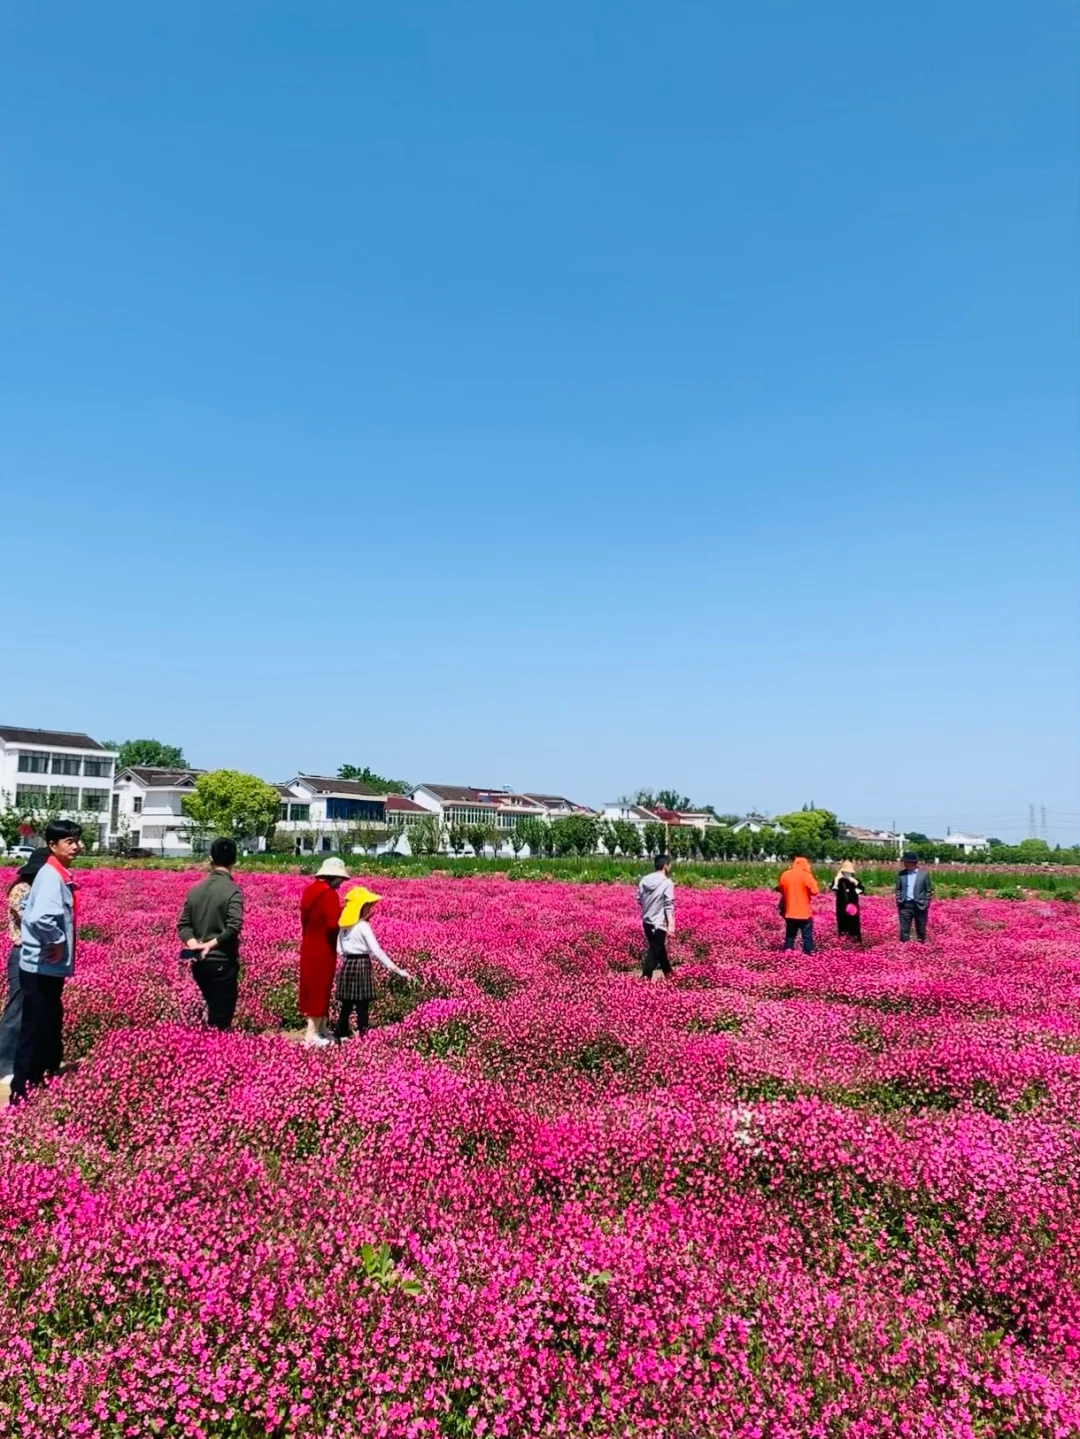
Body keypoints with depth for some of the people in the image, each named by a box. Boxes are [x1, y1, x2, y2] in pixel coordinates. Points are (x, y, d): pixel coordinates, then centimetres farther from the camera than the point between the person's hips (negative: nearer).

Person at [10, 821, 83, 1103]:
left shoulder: (58, 874, 9)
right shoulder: (52, 876, -20)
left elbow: (27, 905, 21)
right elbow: (41, 917, -36)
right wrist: (56, 942, -20)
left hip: (50, 966, 10)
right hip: (42, 966, -10)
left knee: (50, 1027, 19)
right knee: (35, 1031, 0)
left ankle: (45, 1082, 32)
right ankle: (21, 1094, 11)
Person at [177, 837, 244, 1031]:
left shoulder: (195, 889, 7)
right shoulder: (232, 890, -11)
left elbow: (183, 924, 5)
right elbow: (234, 927, -21)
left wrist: (194, 943, -7)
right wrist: (212, 943, -11)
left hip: (199, 963, 6)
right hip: (223, 963, -6)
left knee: (211, 1013, 20)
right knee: (221, 1021, 0)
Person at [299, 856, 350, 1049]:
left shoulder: (310, 890, 7)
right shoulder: (329, 894, -20)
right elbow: (333, 924, -27)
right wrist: (343, 915, -10)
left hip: (309, 947, 9)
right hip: (323, 949, -9)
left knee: (313, 988, 15)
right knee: (320, 989, 0)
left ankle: (320, 1029, 25)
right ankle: (312, 1034, 5)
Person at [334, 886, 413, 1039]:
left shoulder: (343, 925, 7)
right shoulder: (363, 926, -14)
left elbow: (339, 949, 10)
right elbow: (377, 951, -18)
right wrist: (396, 969, -18)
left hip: (346, 965, 7)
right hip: (362, 966, -7)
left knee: (346, 1004, 13)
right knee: (362, 1006, 0)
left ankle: (341, 1034, 18)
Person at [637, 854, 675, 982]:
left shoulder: (644, 880, 2)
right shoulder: (667, 882, -15)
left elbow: (639, 899, 8)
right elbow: (668, 905, -18)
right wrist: (671, 924, -17)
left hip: (646, 921, 7)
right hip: (659, 923, -7)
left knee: (659, 947, 22)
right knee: (654, 950, 1)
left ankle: (667, 970, 38)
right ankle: (645, 977, -1)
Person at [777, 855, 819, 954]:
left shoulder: (785, 875, 3)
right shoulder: (806, 875, -11)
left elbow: (781, 890, 14)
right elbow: (815, 891, -11)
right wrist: (807, 890, 7)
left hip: (790, 912, 4)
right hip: (804, 912, -4)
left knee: (789, 936, 12)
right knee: (807, 937, 4)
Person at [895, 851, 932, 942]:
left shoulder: (924, 874, -2)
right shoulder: (901, 874, 5)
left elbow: (928, 890, 1)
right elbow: (898, 889, 10)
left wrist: (925, 904, -5)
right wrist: (899, 902, 1)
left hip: (919, 906, -2)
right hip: (905, 905, 2)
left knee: (921, 929, 8)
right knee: (904, 929, 3)